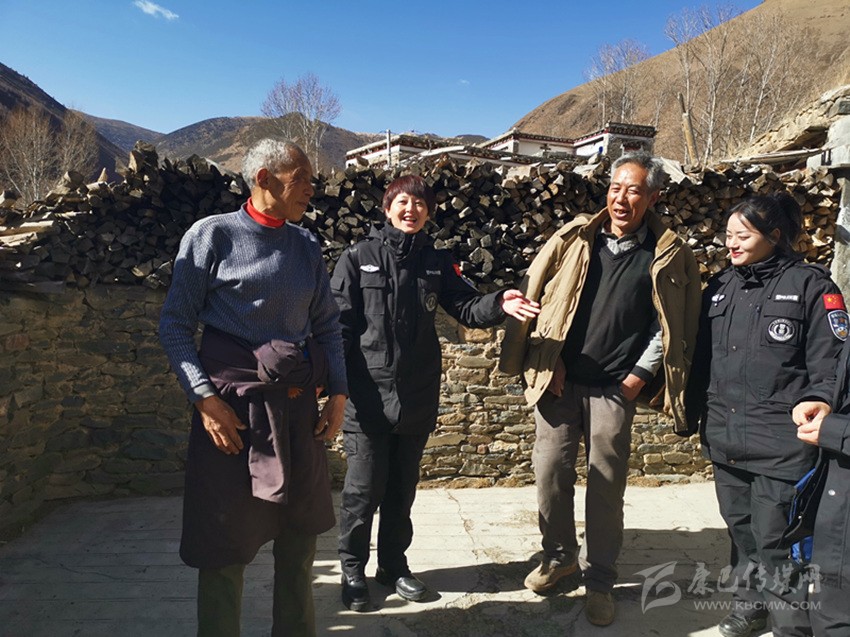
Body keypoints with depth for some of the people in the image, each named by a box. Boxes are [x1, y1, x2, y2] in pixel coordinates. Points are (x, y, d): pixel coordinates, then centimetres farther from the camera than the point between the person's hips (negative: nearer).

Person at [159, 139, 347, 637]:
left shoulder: (306, 245, 9)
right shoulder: (213, 234, -5)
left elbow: (327, 324, 13)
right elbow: (175, 323, -5)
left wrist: (338, 394, 5)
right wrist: (205, 399, -13)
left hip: (298, 406, 5)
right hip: (233, 404, -4)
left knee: (300, 537, 13)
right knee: (224, 544, 5)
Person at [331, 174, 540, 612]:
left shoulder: (436, 262, 7)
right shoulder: (357, 258, -2)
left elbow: (466, 306, -1)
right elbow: (338, 323, -6)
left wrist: (499, 305, -22)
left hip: (417, 398, 3)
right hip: (368, 395, -3)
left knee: (402, 487, 16)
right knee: (363, 489, 5)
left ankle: (394, 564, 33)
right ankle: (352, 569, 25)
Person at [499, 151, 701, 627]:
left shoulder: (669, 256, -2)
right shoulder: (574, 239, 1)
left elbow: (672, 327, 0)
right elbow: (533, 296, 3)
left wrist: (638, 377, -6)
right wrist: (543, 363, -1)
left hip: (615, 388, -2)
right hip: (559, 379, 2)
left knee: (607, 485, 5)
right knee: (551, 472, 7)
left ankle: (600, 579, 23)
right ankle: (560, 555, 31)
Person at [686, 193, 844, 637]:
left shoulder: (808, 285, -5)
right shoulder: (720, 287, 11)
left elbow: (830, 365, -7)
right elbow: (701, 356, 15)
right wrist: (695, 411, 15)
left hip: (781, 444, -5)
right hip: (725, 438, 6)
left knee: (775, 539, 0)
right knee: (740, 530, 18)